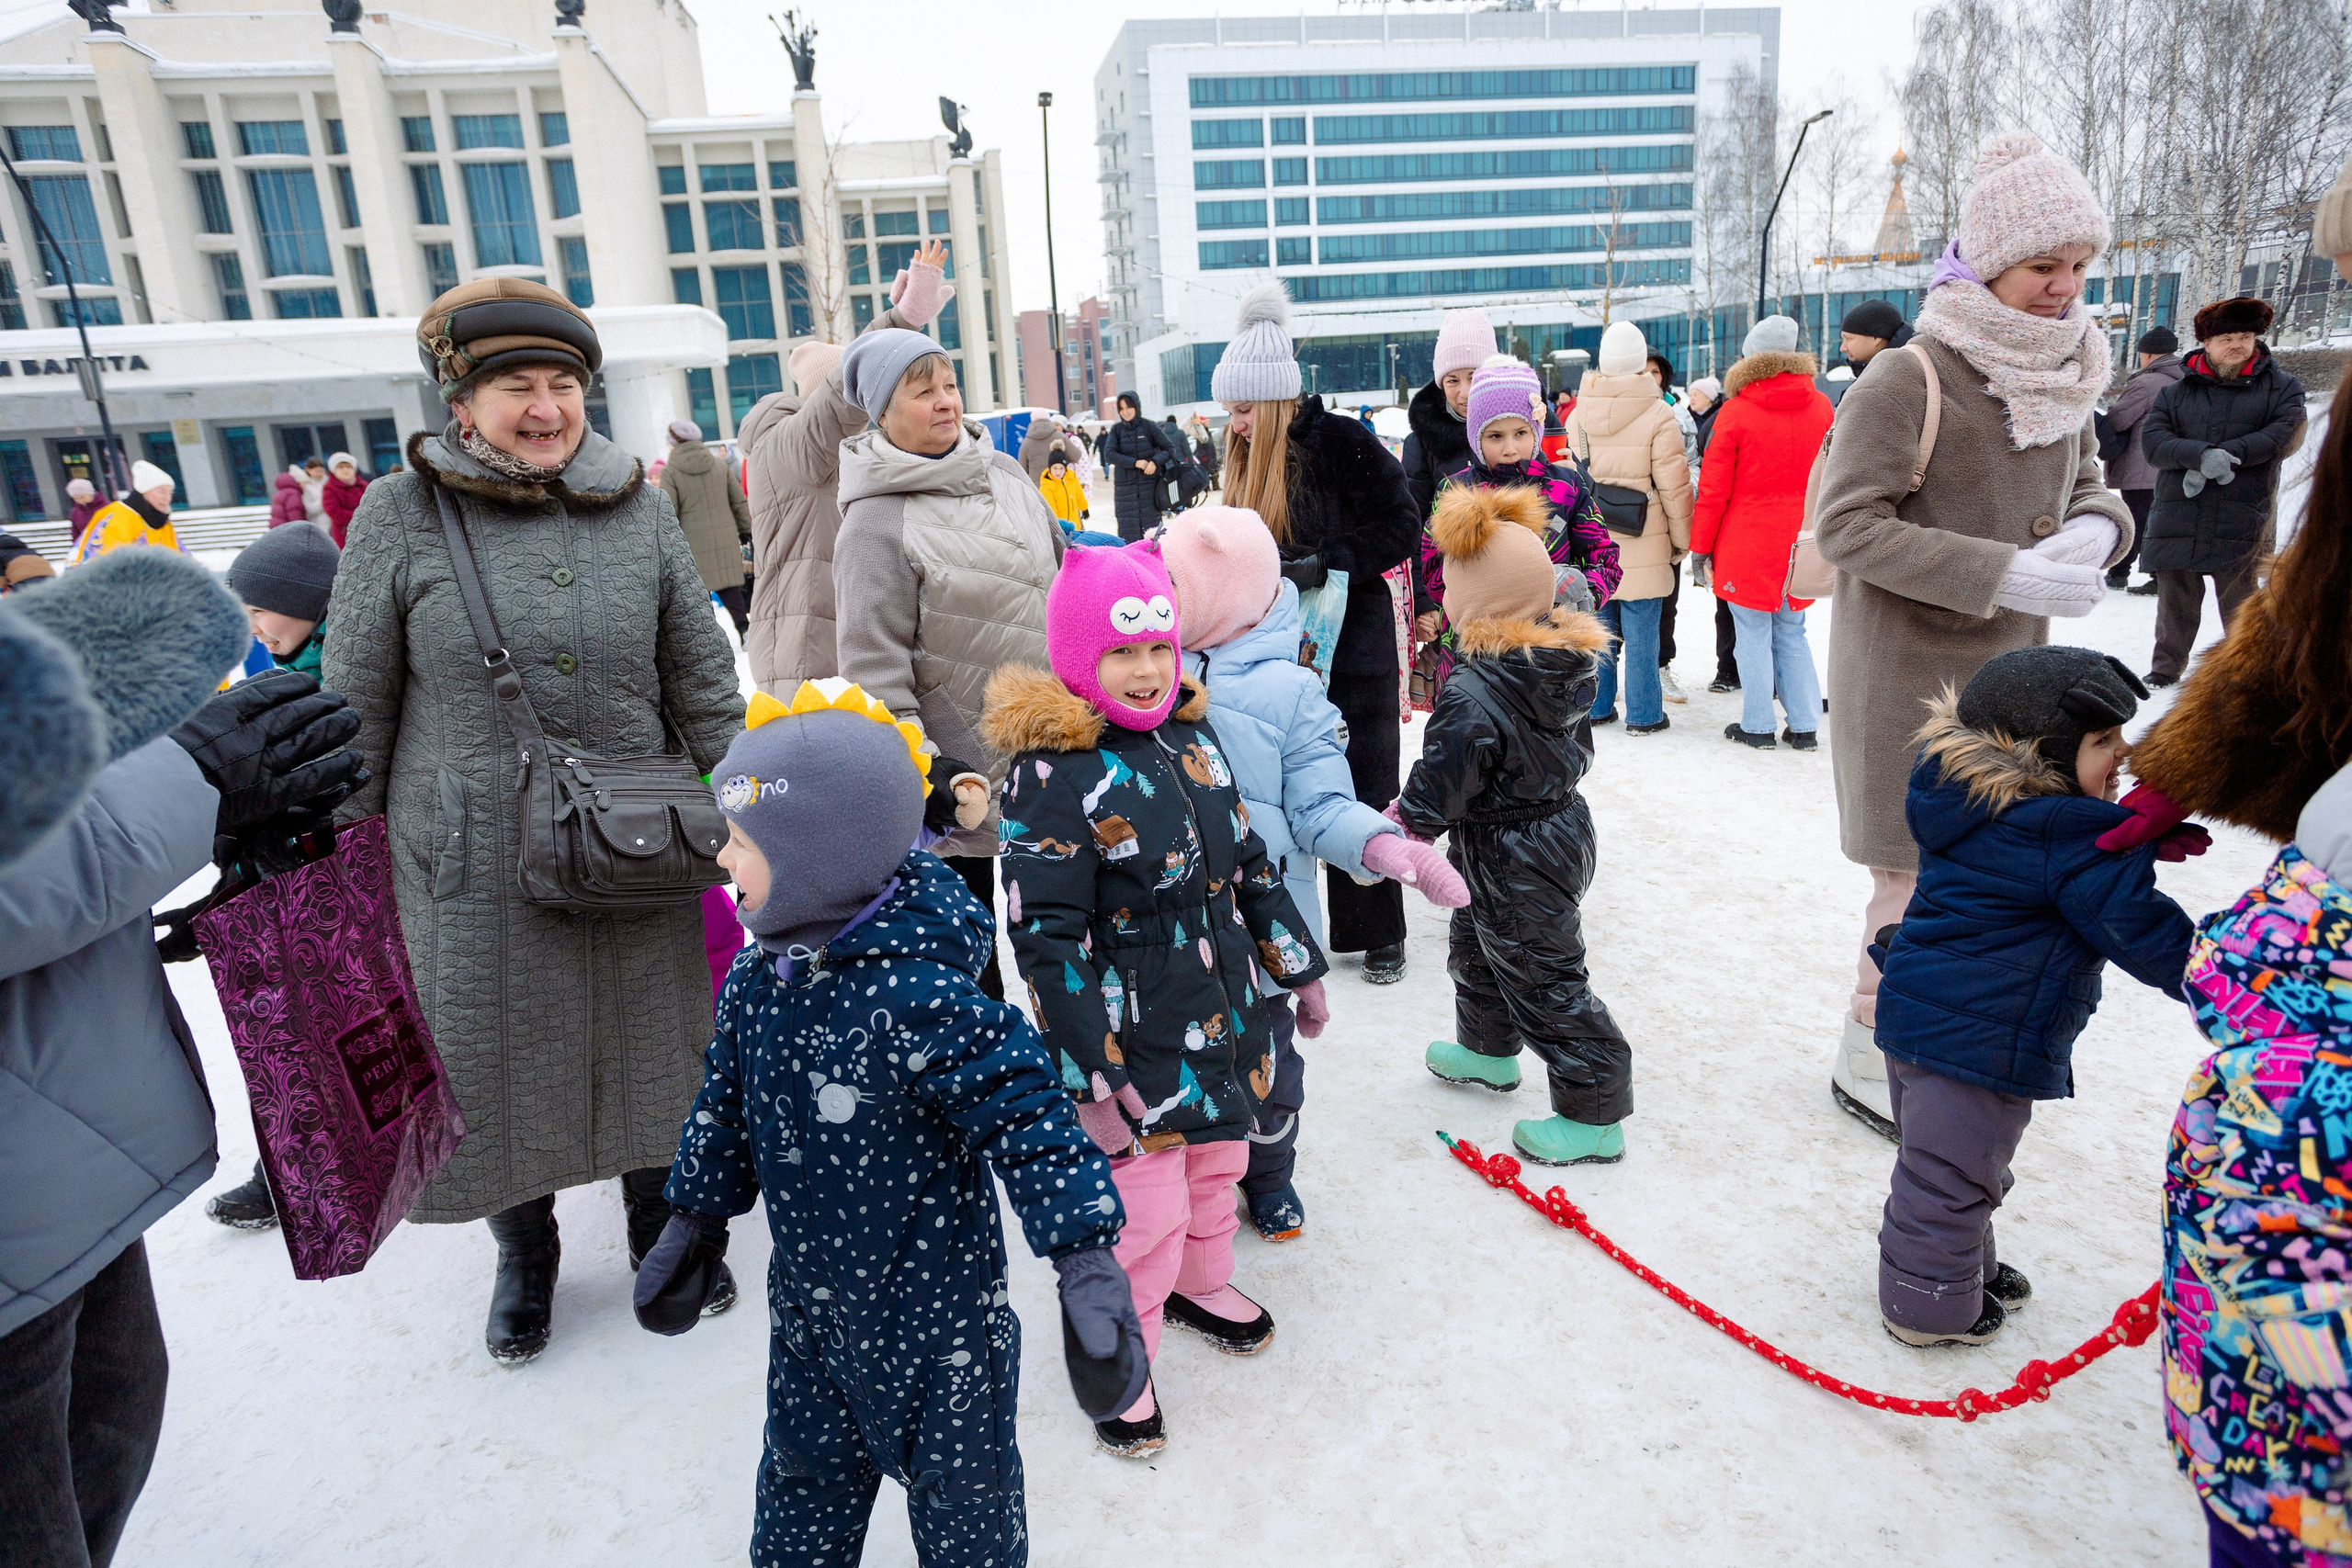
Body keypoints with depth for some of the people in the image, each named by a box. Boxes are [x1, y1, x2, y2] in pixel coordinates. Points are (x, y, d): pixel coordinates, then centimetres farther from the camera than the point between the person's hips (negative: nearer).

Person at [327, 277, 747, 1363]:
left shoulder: (638, 512, 0)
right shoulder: (401, 517, -5)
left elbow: (703, 685, 5)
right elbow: (355, 709, 0)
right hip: (473, 862, -1)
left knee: (649, 1050, 14)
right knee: (496, 1062, 12)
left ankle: (658, 1230, 40)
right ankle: (523, 1254, 39)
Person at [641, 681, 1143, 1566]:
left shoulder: (921, 997, -31)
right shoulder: (756, 980, -6)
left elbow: (1030, 1120, -29)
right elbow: (725, 1106, 9)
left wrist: (1087, 1264, -31)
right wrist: (696, 1220, 16)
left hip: (932, 1311, -6)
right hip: (808, 1297, 7)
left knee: (956, 1485, 17)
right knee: (803, 1477, 26)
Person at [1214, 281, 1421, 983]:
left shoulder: (1342, 441, -13)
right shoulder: (1246, 457, 8)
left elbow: (1402, 526, -14)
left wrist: (1327, 562, -22)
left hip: (1353, 642, -6)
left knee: (1361, 790, 2)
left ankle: (1378, 932, 15)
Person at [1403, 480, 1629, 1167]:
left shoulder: (1472, 697, -32)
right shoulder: (1569, 661, -4)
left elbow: (1436, 793, -24)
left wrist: (1401, 826, -5)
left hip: (1513, 861, -10)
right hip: (1561, 821, 10)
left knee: (1543, 981, 3)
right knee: (1476, 946, 28)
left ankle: (1595, 1116, 16)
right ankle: (1489, 1050, 49)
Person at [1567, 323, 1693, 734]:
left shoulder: (1577, 414, 3)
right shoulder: (1658, 415, -11)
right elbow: (1673, 485, -8)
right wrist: (1682, 539, 4)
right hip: (1642, 544, -4)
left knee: (1598, 625, 13)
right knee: (1641, 632, 2)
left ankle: (1595, 707, 20)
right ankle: (1643, 714, 9)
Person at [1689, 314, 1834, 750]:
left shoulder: (1736, 411, -10)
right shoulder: (1821, 408, 2)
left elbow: (1713, 488, -7)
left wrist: (1700, 547, 0)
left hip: (1746, 543, -4)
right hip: (1800, 542, 4)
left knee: (1753, 636, 4)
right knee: (1792, 634, 13)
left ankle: (1757, 727, 10)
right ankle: (1804, 726, 15)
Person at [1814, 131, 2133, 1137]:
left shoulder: (2062, 374, 8)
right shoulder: (1909, 382, -16)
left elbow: (2088, 487, 20)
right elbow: (1846, 526, -20)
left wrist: (2095, 529, -5)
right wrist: (2002, 574, -25)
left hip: (2010, 671, 8)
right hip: (1911, 676, -7)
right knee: (1921, 884, -1)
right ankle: (1867, 1066, 19)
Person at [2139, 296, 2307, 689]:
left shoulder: (2281, 387, 9)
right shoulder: (2176, 393, 10)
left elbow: (2288, 432, -7)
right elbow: (2152, 441, -4)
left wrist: (2226, 456, -19)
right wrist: (2202, 455, -21)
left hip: (2242, 522, -1)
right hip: (2178, 520, 1)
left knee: (2239, 603, 4)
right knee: (2176, 601, 9)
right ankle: (2167, 666, 24)